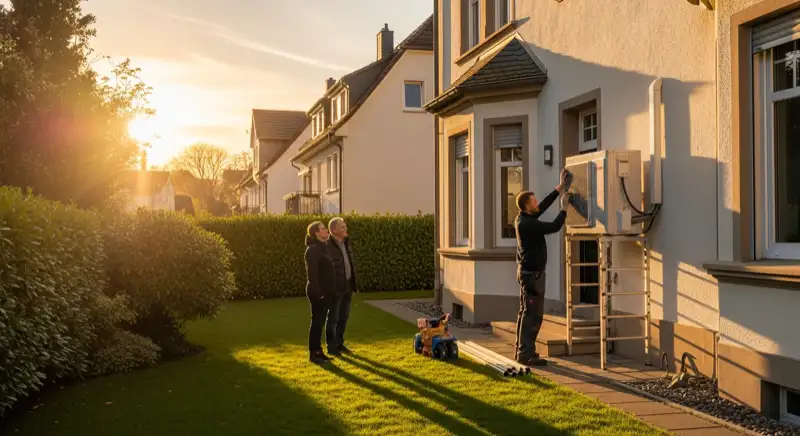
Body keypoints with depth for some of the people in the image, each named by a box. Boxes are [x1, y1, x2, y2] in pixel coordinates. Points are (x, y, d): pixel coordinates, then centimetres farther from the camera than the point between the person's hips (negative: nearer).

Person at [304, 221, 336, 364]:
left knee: (320, 322, 13)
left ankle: (318, 351, 20)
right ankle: (313, 354, 5)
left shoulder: (322, 247, 13)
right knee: (317, 321, -2)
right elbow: (312, 273, -20)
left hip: (326, 292, 9)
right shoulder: (313, 249, -15)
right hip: (318, 292, -9)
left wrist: (330, 291, 14)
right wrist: (318, 292, -21)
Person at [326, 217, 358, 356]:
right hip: (335, 287, -8)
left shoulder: (345, 243, 8)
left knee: (344, 316, 14)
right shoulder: (327, 246, -17)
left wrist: (353, 284, 14)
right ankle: (331, 347, 13)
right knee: (333, 318, 2)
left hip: (347, 285, 8)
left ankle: (339, 343, 26)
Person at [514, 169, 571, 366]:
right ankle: (527, 354, -5)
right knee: (533, 314, -7)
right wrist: (564, 207, -7)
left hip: (527, 271, 11)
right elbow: (554, 226, -22)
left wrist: (560, 187, 16)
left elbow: (544, 205, 15)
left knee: (526, 312, 14)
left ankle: (523, 350, 21)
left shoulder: (523, 219, 7)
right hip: (532, 273, -10)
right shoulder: (527, 224, -22)